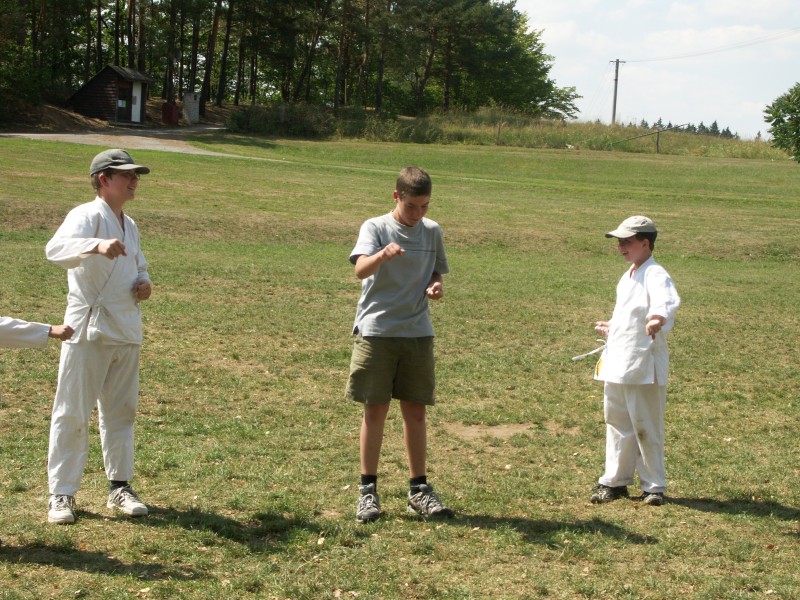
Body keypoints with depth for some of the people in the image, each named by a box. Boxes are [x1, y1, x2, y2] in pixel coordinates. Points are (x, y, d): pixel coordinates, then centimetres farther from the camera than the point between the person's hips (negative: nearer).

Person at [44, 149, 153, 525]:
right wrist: (97, 246, -50)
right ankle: (61, 494, 6)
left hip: (126, 332, 8)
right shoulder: (87, 216, -11)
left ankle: (119, 486, 25)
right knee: (72, 413, -2)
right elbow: (56, 248, -31)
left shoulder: (129, 225, 14)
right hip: (89, 331, -7)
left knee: (121, 412, 14)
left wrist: (144, 283, 5)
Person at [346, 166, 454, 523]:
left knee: (416, 411, 8)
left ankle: (418, 490, 18)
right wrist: (383, 255, -43)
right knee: (375, 410, 1)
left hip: (418, 333, 3)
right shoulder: (375, 228, -5)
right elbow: (360, 269, -22)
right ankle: (368, 490, 11)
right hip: (376, 330, -3)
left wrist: (436, 287, -6)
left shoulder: (432, 232, 8)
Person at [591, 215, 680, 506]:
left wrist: (658, 319, -55)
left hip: (643, 366, -9)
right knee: (616, 423, 14)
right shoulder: (628, 277, 15)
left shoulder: (655, 275, -15)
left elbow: (667, 301, -37)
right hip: (616, 363, 9)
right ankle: (615, 481, 25)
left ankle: (654, 486, 13)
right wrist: (612, 327, 38)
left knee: (645, 427, 0)